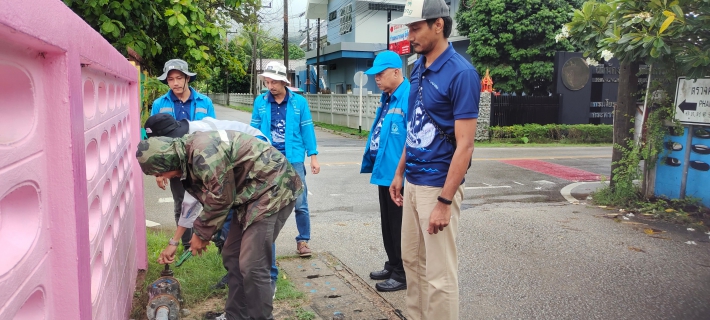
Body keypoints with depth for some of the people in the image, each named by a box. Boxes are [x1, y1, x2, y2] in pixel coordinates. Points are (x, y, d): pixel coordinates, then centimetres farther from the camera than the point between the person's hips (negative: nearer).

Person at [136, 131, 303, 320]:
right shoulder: (188, 156, 6)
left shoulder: (203, 153, -25)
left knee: (251, 265, -10)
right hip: (251, 191, 10)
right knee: (232, 256, 13)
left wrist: (201, 233, -3)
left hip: (272, 189, -10)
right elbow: (208, 198, 16)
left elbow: (221, 199, -18)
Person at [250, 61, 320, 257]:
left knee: (300, 204, 3)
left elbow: (307, 129, 1)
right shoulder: (260, 101, 1)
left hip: (293, 159, -1)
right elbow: (255, 130, 6)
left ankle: (303, 241, 18)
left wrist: (313, 156, -1)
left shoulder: (299, 102, -2)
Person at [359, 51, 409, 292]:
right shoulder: (387, 98, 11)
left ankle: (402, 274, 19)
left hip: (399, 176, -10)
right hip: (385, 173, 10)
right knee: (387, 224, 20)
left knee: (399, 227, 4)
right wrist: (373, 164, 17)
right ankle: (392, 266, 35)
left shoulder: (409, 97, -20)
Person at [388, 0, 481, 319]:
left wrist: (444, 202, -20)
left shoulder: (461, 73, -16)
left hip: (438, 186, -8)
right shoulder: (418, 68, 8)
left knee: (439, 274, 3)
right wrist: (399, 173, 15)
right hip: (412, 182, 8)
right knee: (411, 259, 19)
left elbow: (464, 145, -19)